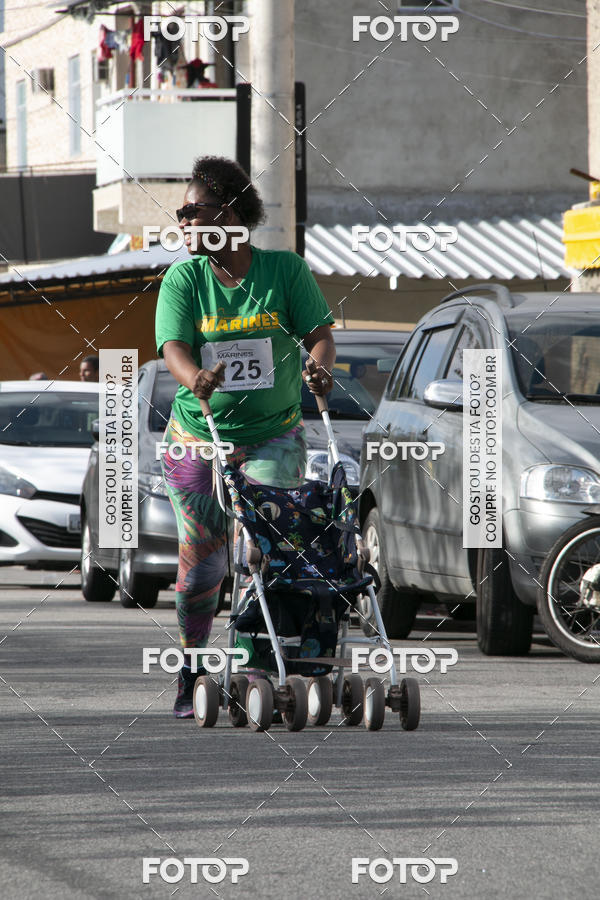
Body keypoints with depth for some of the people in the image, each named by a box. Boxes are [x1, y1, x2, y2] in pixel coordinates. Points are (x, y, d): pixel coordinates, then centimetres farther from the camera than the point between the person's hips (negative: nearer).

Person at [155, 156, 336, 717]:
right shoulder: (182, 280, 2)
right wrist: (194, 376, -35)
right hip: (197, 437, 1)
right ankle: (190, 677, 17)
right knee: (200, 561, 2)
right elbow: (174, 347, -11)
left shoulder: (285, 270, 1)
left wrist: (320, 366, -27)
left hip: (273, 437, -1)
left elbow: (318, 332, -4)